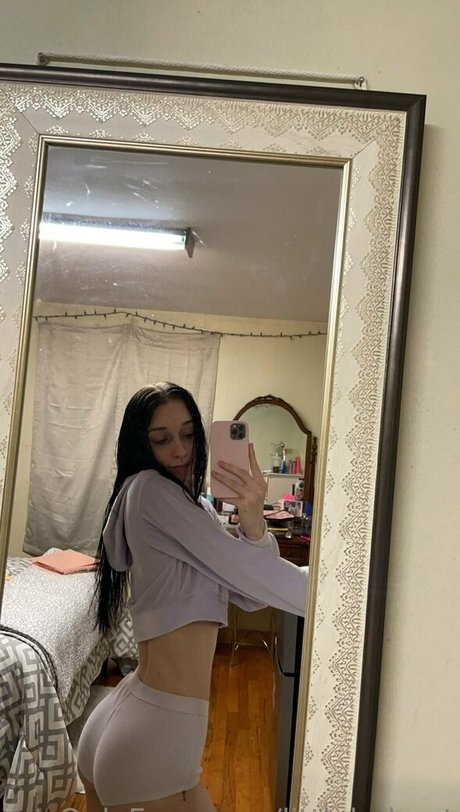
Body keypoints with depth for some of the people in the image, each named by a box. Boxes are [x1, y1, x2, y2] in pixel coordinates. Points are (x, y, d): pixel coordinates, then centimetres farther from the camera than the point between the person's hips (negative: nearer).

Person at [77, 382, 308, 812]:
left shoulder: (196, 508, 12)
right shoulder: (149, 489, -15)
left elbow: (248, 595, -2)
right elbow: (250, 574, -18)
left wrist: (253, 521, -19)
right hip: (157, 729, -8)